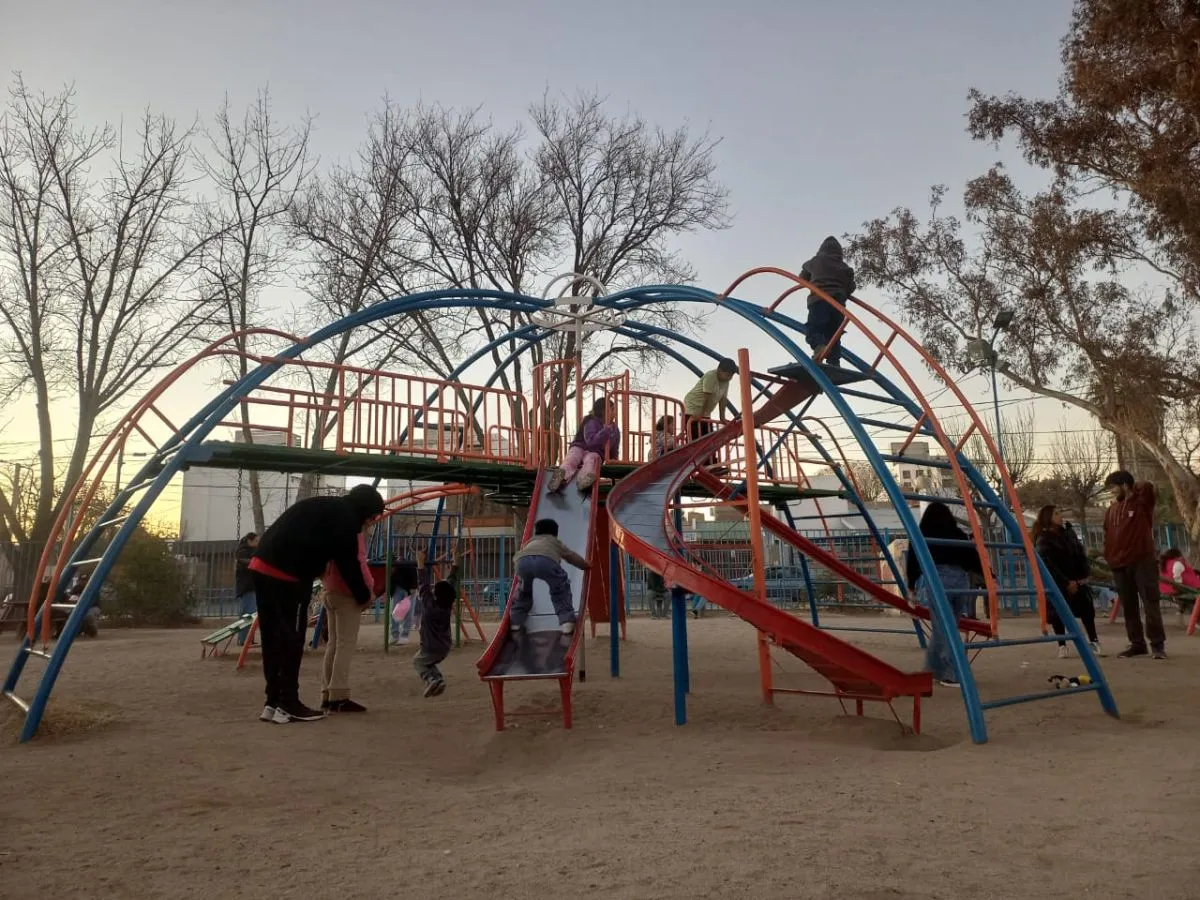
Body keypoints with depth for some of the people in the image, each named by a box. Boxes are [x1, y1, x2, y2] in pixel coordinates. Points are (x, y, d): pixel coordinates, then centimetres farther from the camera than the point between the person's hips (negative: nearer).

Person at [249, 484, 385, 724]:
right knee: (291, 639, -2)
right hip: (285, 575, -10)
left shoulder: (325, 507, 25)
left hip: (263, 566, 10)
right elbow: (348, 564, 0)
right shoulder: (345, 520, -3)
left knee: (273, 638, 12)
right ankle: (288, 705, 2)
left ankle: (274, 702, 17)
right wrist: (363, 596, 15)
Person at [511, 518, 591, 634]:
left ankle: (516, 621, 29)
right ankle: (566, 620, 9)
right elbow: (572, 556, 51)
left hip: (523, 561, 2)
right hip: (546, 560, -2)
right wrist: (586, 565, 69)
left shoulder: (530, 542, 45)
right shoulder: (555, 542, 42)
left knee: (524, 590, 32)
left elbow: (516, 557, 53)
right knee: (560, 590, 22)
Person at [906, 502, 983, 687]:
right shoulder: (959, 534, 14)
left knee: (944, 630, 0)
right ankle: (932, 669, 24)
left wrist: (912, 585, 26)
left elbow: (912, 562, 12)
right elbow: (974, 559, 13)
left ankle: (955, 675, -3)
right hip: (960, 581, 3)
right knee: (945, 629, 15)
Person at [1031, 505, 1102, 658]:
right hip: (1057, 583, -5)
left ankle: (1094, 641, 14)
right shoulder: (1043, 539, -14)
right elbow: (1048, 565, -19)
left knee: (1087, 609, 3)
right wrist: (1066, 583, -21)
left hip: (1077, 580, 5)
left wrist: (1086, 574, -8)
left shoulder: (1068, 532, 5)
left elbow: (1081, 553, 5)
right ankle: (1062, 646, 10)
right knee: (1058, 613, -1)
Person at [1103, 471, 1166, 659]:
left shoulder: (1142, 502, -1)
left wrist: (1134, 487, -3)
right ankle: (1137, 643, 14)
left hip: (1143, 562, -5)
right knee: (1129, 607, 7)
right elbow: (1108, 537, 15)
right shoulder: (1111, 510, 14)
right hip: (1120, 566, 5)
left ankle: (1158, 644, 3)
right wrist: (1110, 559, 7)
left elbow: (1148, 487, -23)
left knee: (1151, 604, -3)